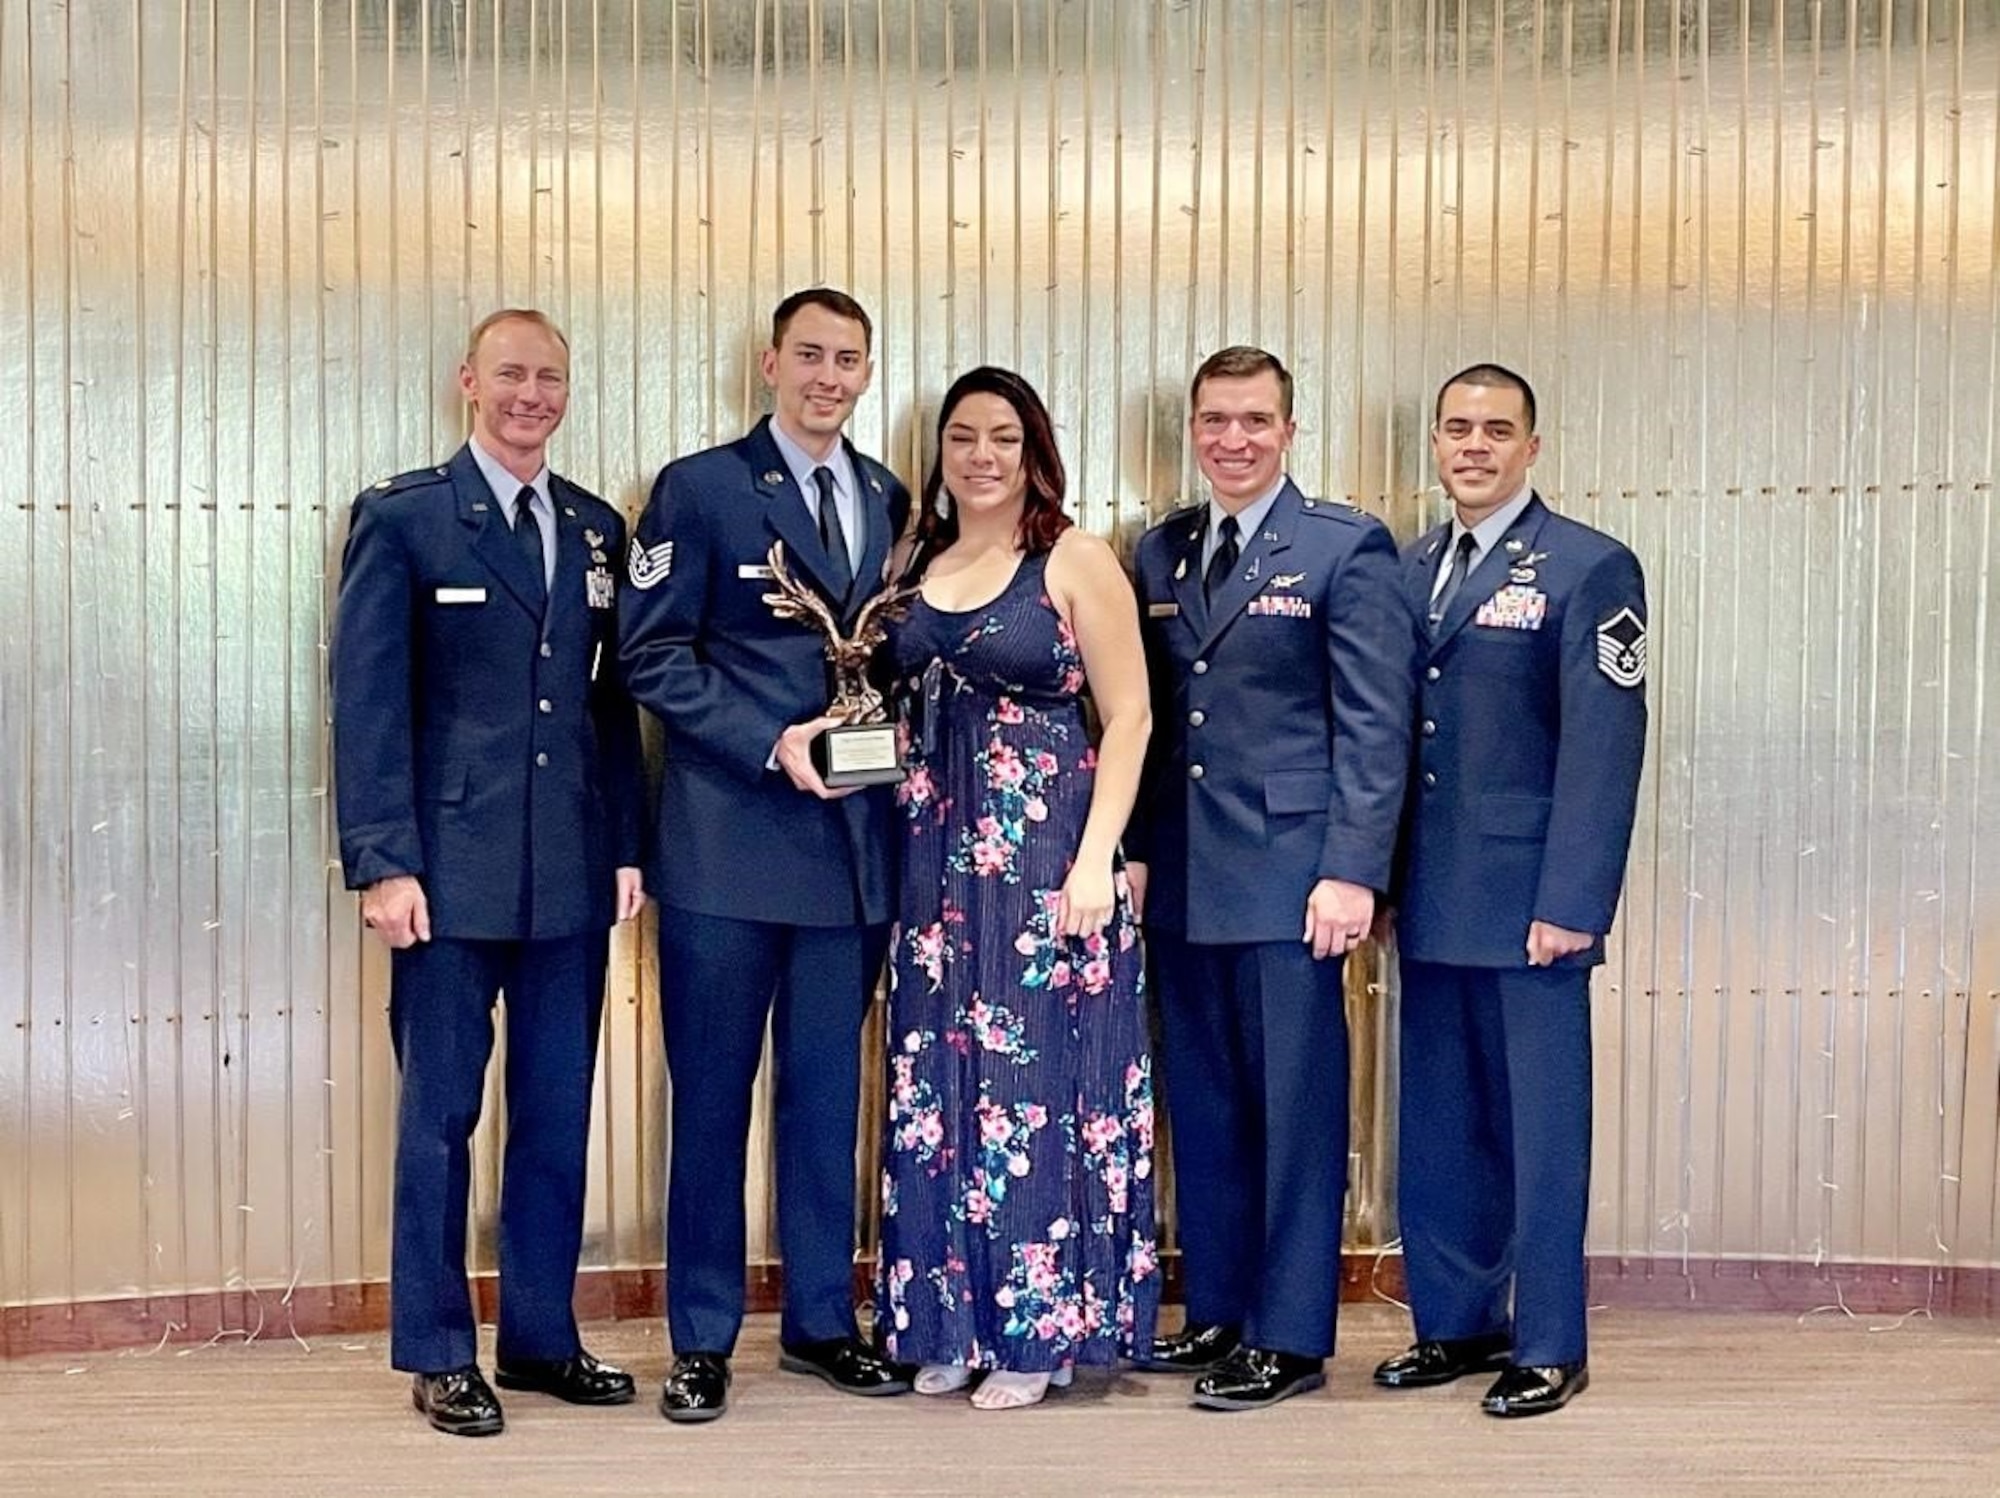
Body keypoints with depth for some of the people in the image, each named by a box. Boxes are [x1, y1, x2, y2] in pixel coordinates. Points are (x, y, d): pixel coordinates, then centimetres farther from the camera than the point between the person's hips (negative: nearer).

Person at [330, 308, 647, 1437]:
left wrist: (630, 846, 8)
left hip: (572, 874, 5)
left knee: (559, 1114, 10)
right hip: (452, 866, -4)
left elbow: (614, 701, 14)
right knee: (441, 1115, 4)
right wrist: (383, 862, -12)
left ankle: (542, 1335, 23)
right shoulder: (403, 518, -1)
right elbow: (368, 701, -6)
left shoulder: (598, 529, 12)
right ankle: (440, 1354, 15)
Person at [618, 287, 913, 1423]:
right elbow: (654, 656, -6)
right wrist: (772, 743, -15)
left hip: (853, 845, 4)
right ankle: (703, 1339, 14)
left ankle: (822, 1319, 24)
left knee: (829, 1091, 12)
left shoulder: (892, 500, 13)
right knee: (713, 1094, 3)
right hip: (729, 842, -4)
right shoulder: (699, 489, -1)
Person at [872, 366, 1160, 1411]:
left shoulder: (1076, 561, -4)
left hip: (1043, 854, -5)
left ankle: (1036, 1325, 12)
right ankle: (949, 1320, 20)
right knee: (938, 1083, 9)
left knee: (1036, 1080, 0)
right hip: (933, 857, 5)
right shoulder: (913, 562, 11)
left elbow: (1128, 716, -7)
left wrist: (1096, 859, -15)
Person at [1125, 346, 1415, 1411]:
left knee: (1295, 1106, 1)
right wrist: (1134, 848, 8)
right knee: (1201, 1104, 11)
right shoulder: (1161, 553, 14)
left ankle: (1291, 1336, 10)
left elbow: (1374, 723, -8)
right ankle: (1217, 1314, 23)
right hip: (1183, 877, 6)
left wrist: (1352, 871, -14)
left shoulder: (1346, 547, -3)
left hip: (1289, 873, -5)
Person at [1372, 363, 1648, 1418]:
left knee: (1539, 1129, 3)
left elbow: (1604, 750, -12)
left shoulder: (1589, 569, -6)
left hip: (1527, 904, -6)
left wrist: (1570, 903, -17)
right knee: (1438, 1126, 12)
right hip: (1430, 902, 6)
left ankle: (1548, 1347, 15)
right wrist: (1374, 876, 7)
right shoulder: (1410, 568, 13)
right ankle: (1455, 1321, 25)